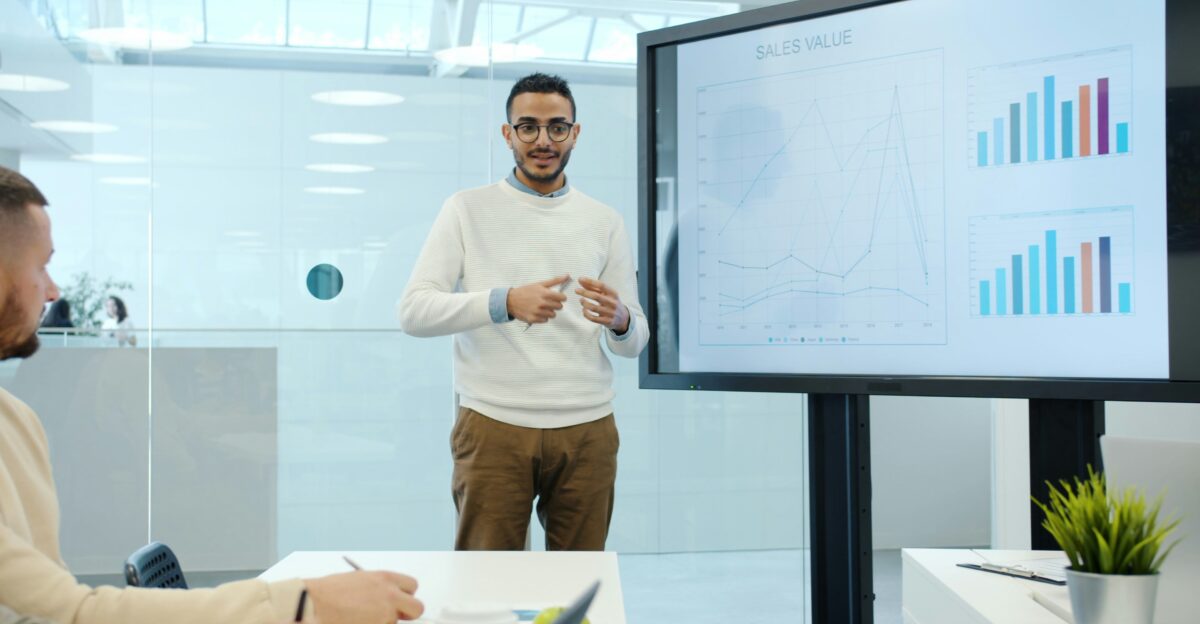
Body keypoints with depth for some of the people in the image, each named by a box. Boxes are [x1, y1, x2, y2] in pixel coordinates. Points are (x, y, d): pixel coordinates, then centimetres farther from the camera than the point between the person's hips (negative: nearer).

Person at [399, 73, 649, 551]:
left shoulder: (604, 222, 10)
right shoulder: (468, 210, 4)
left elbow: (634, 342, 10)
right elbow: (414, 311, -6)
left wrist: (620, 320, -14)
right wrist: (505, 302, -21)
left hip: (586, 431, 2)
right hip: (493, 428, -2)